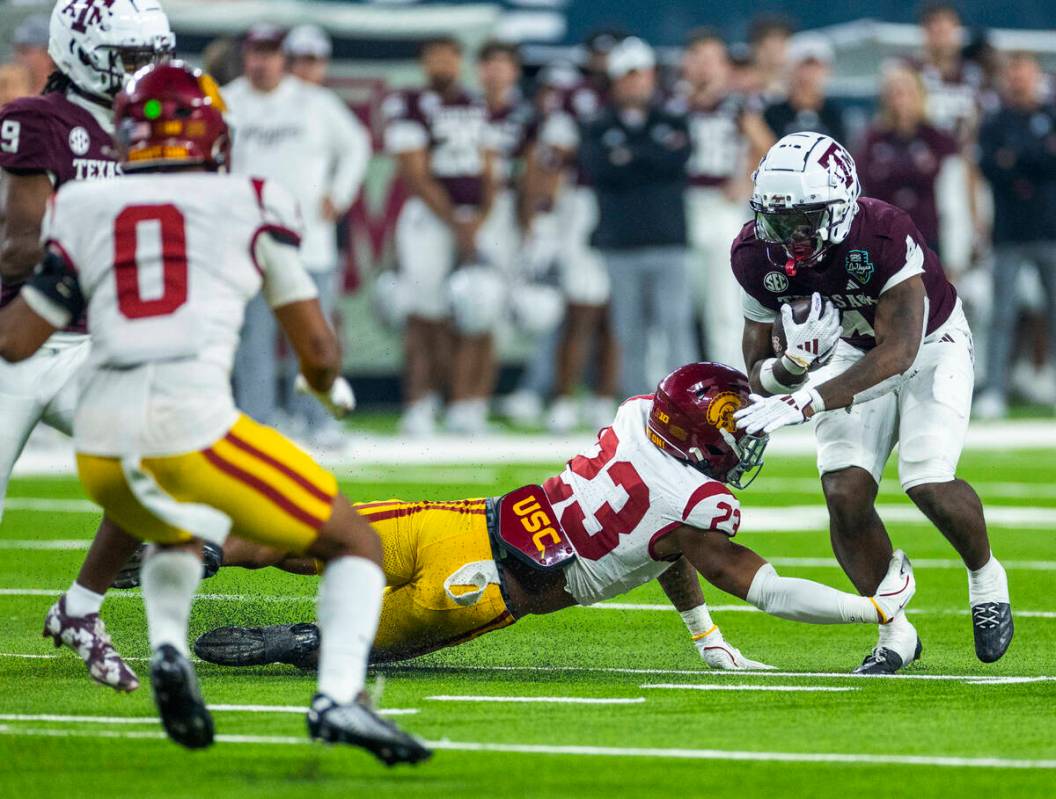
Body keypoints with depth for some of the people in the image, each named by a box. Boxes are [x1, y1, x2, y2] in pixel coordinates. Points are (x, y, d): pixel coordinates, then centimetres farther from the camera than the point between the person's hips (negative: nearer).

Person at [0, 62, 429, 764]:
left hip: (102, 443, 4)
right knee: (355, 545, 14)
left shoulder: (85, 211, 15)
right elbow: (319, 351, 15)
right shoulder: (251, 205, 11)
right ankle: (339, 698, -10)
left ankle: (169, 650, 9)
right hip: (194, 430, -4)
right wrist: (330, 386, 37)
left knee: (176, 531, 38)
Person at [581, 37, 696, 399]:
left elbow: (678, 159, -8)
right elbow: (598, 166, -8)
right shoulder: (598, 131, 12)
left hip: (668, 242, -1)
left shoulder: (674, 124, 12)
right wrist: (655, 158, -6)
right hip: (620, 245, 1)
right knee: (629, 335, 2)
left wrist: (629, 155, -4)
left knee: (676, 325, -11)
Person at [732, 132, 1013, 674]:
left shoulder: (885, 237, -37)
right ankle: (895, 633, 4)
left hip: (930, 345, -4)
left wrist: (808, 402, -49)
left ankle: (985, 576, 10)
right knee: (846, 493, -14)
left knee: (928, 483, -22)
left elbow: (899, 351, -40)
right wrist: (792, 364, -39)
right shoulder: (758, 257, -21)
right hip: (852, 352, 4)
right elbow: (759, 374, -14)